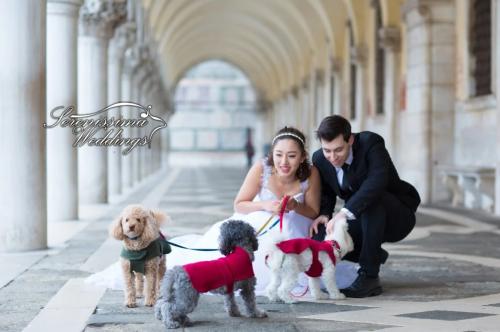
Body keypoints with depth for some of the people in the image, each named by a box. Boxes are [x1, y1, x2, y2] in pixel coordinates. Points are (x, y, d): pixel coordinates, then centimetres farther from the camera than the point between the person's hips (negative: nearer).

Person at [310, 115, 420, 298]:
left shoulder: (371, 143, -25)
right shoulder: (320, 159, -8)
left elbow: (377, 180, -42)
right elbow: (326, 194, 6)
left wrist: (345, 212, -49)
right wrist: (324, 214, -17)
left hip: (397, 216, -5)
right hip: (364, 220, 5)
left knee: (372, 200, -38)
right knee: (319, 238, -19)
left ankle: (369, 276, -28)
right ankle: (375, 257, 7)